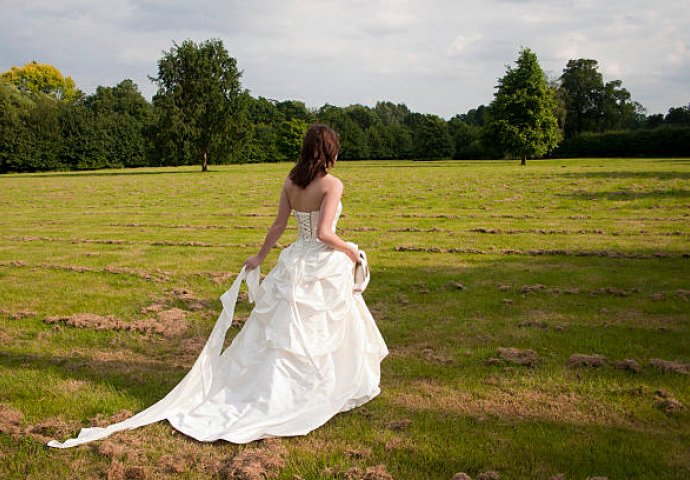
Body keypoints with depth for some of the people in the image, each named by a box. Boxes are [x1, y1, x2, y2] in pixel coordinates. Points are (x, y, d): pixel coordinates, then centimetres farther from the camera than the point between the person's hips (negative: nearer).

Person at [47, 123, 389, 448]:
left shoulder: (290, 182, 2)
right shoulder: (332, 184, -16)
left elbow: (278, 226, 6)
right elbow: (323, 233, -23)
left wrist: (259, 257, 17)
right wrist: (349, 251, -6)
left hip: (295, 263, 6)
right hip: (326, 266, -5)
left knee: (280, 332, 13)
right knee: (327, 334, 8)